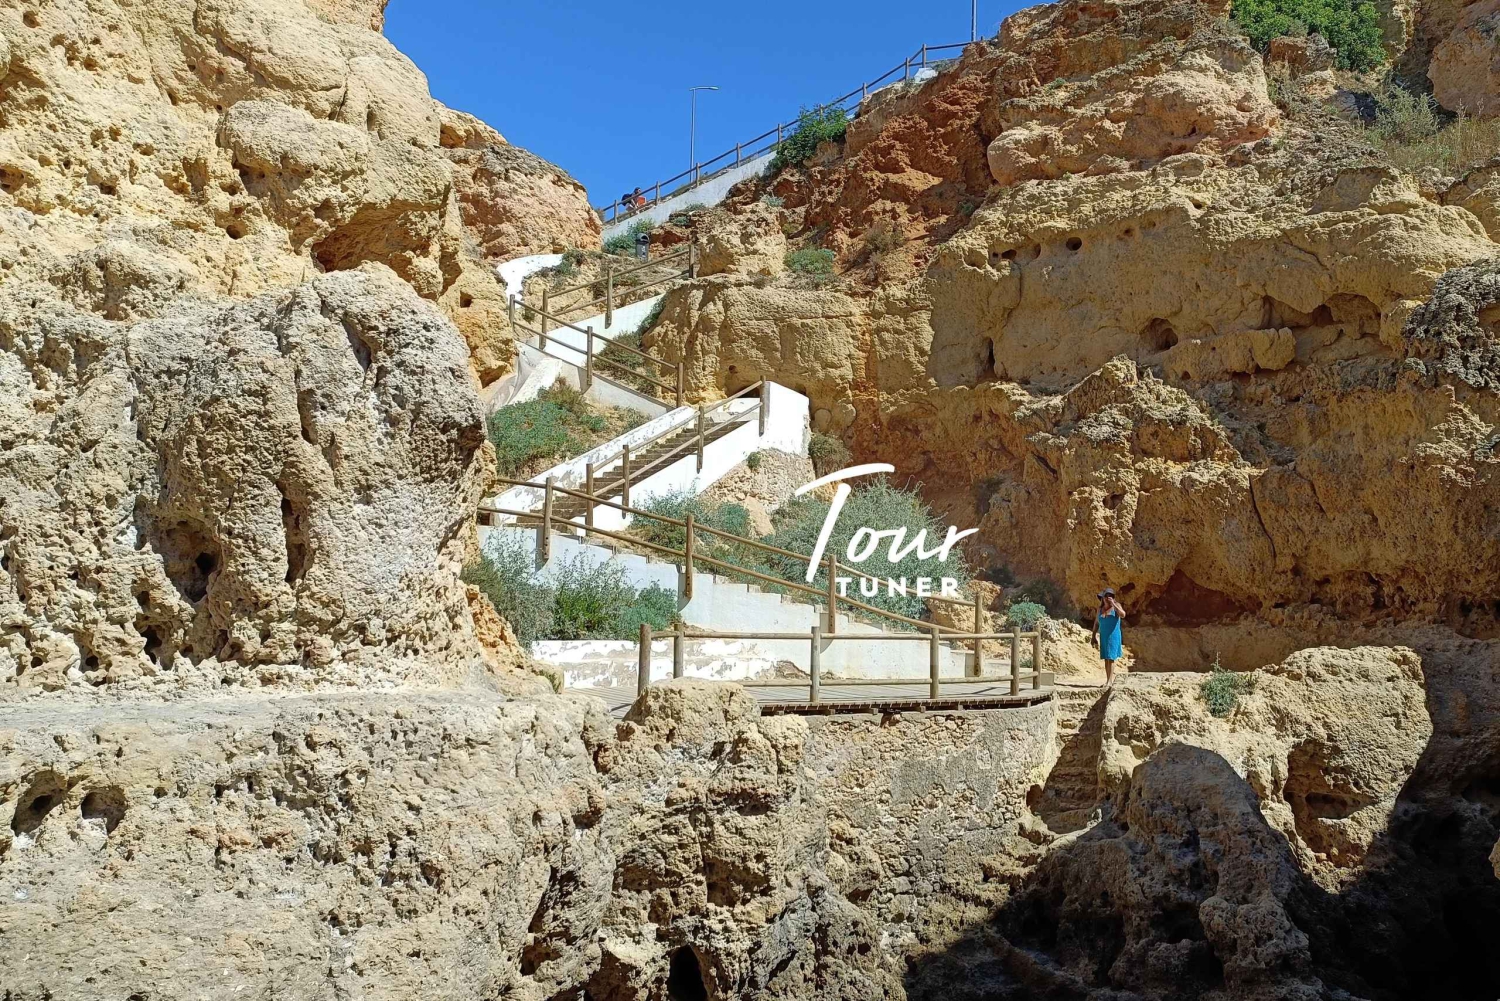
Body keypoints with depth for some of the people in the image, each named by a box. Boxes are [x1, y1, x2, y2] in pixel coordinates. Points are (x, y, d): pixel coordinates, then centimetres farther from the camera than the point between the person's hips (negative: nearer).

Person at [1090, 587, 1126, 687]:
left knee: (1111, 658, -11)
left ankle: (1110, 680, -12)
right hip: (1103, 637, 5)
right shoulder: (1100, 609, 7)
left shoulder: (1116, 605, -5)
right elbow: (1096, 624, 14)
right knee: (1106, 658, 7)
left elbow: (1123, 615, -24)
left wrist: (1113, 604, -27)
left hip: (1113, 636, -5)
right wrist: (1093, 636, 12)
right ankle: (1108, 680, 12)